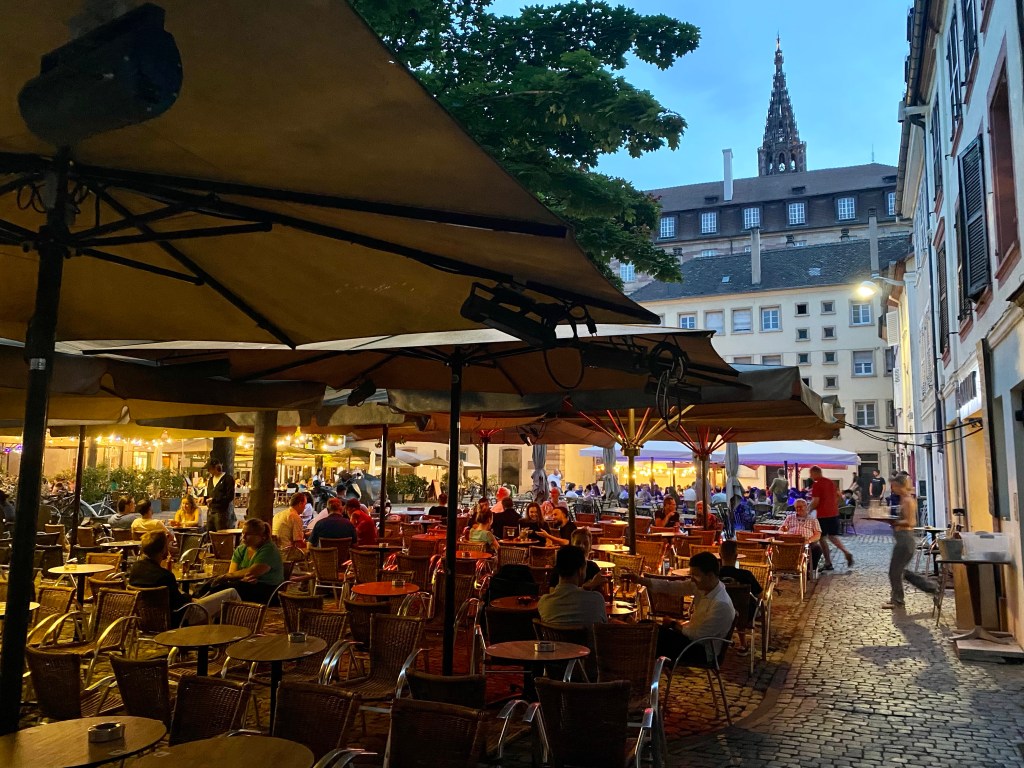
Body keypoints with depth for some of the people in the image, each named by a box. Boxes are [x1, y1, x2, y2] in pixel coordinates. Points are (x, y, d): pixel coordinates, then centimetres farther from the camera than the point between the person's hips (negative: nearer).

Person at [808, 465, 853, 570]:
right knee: (833, 536, 19)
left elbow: (815, 501, -18)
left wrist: (808, 511, -5)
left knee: (823, 538, 5)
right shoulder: (831, 482, 11)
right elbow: (837, 498, 17)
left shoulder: (816, 484, -14)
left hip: (823, 515, -7)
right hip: (834, 513, 7)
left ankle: (828, 563, 7)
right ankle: (847, 552, -1)